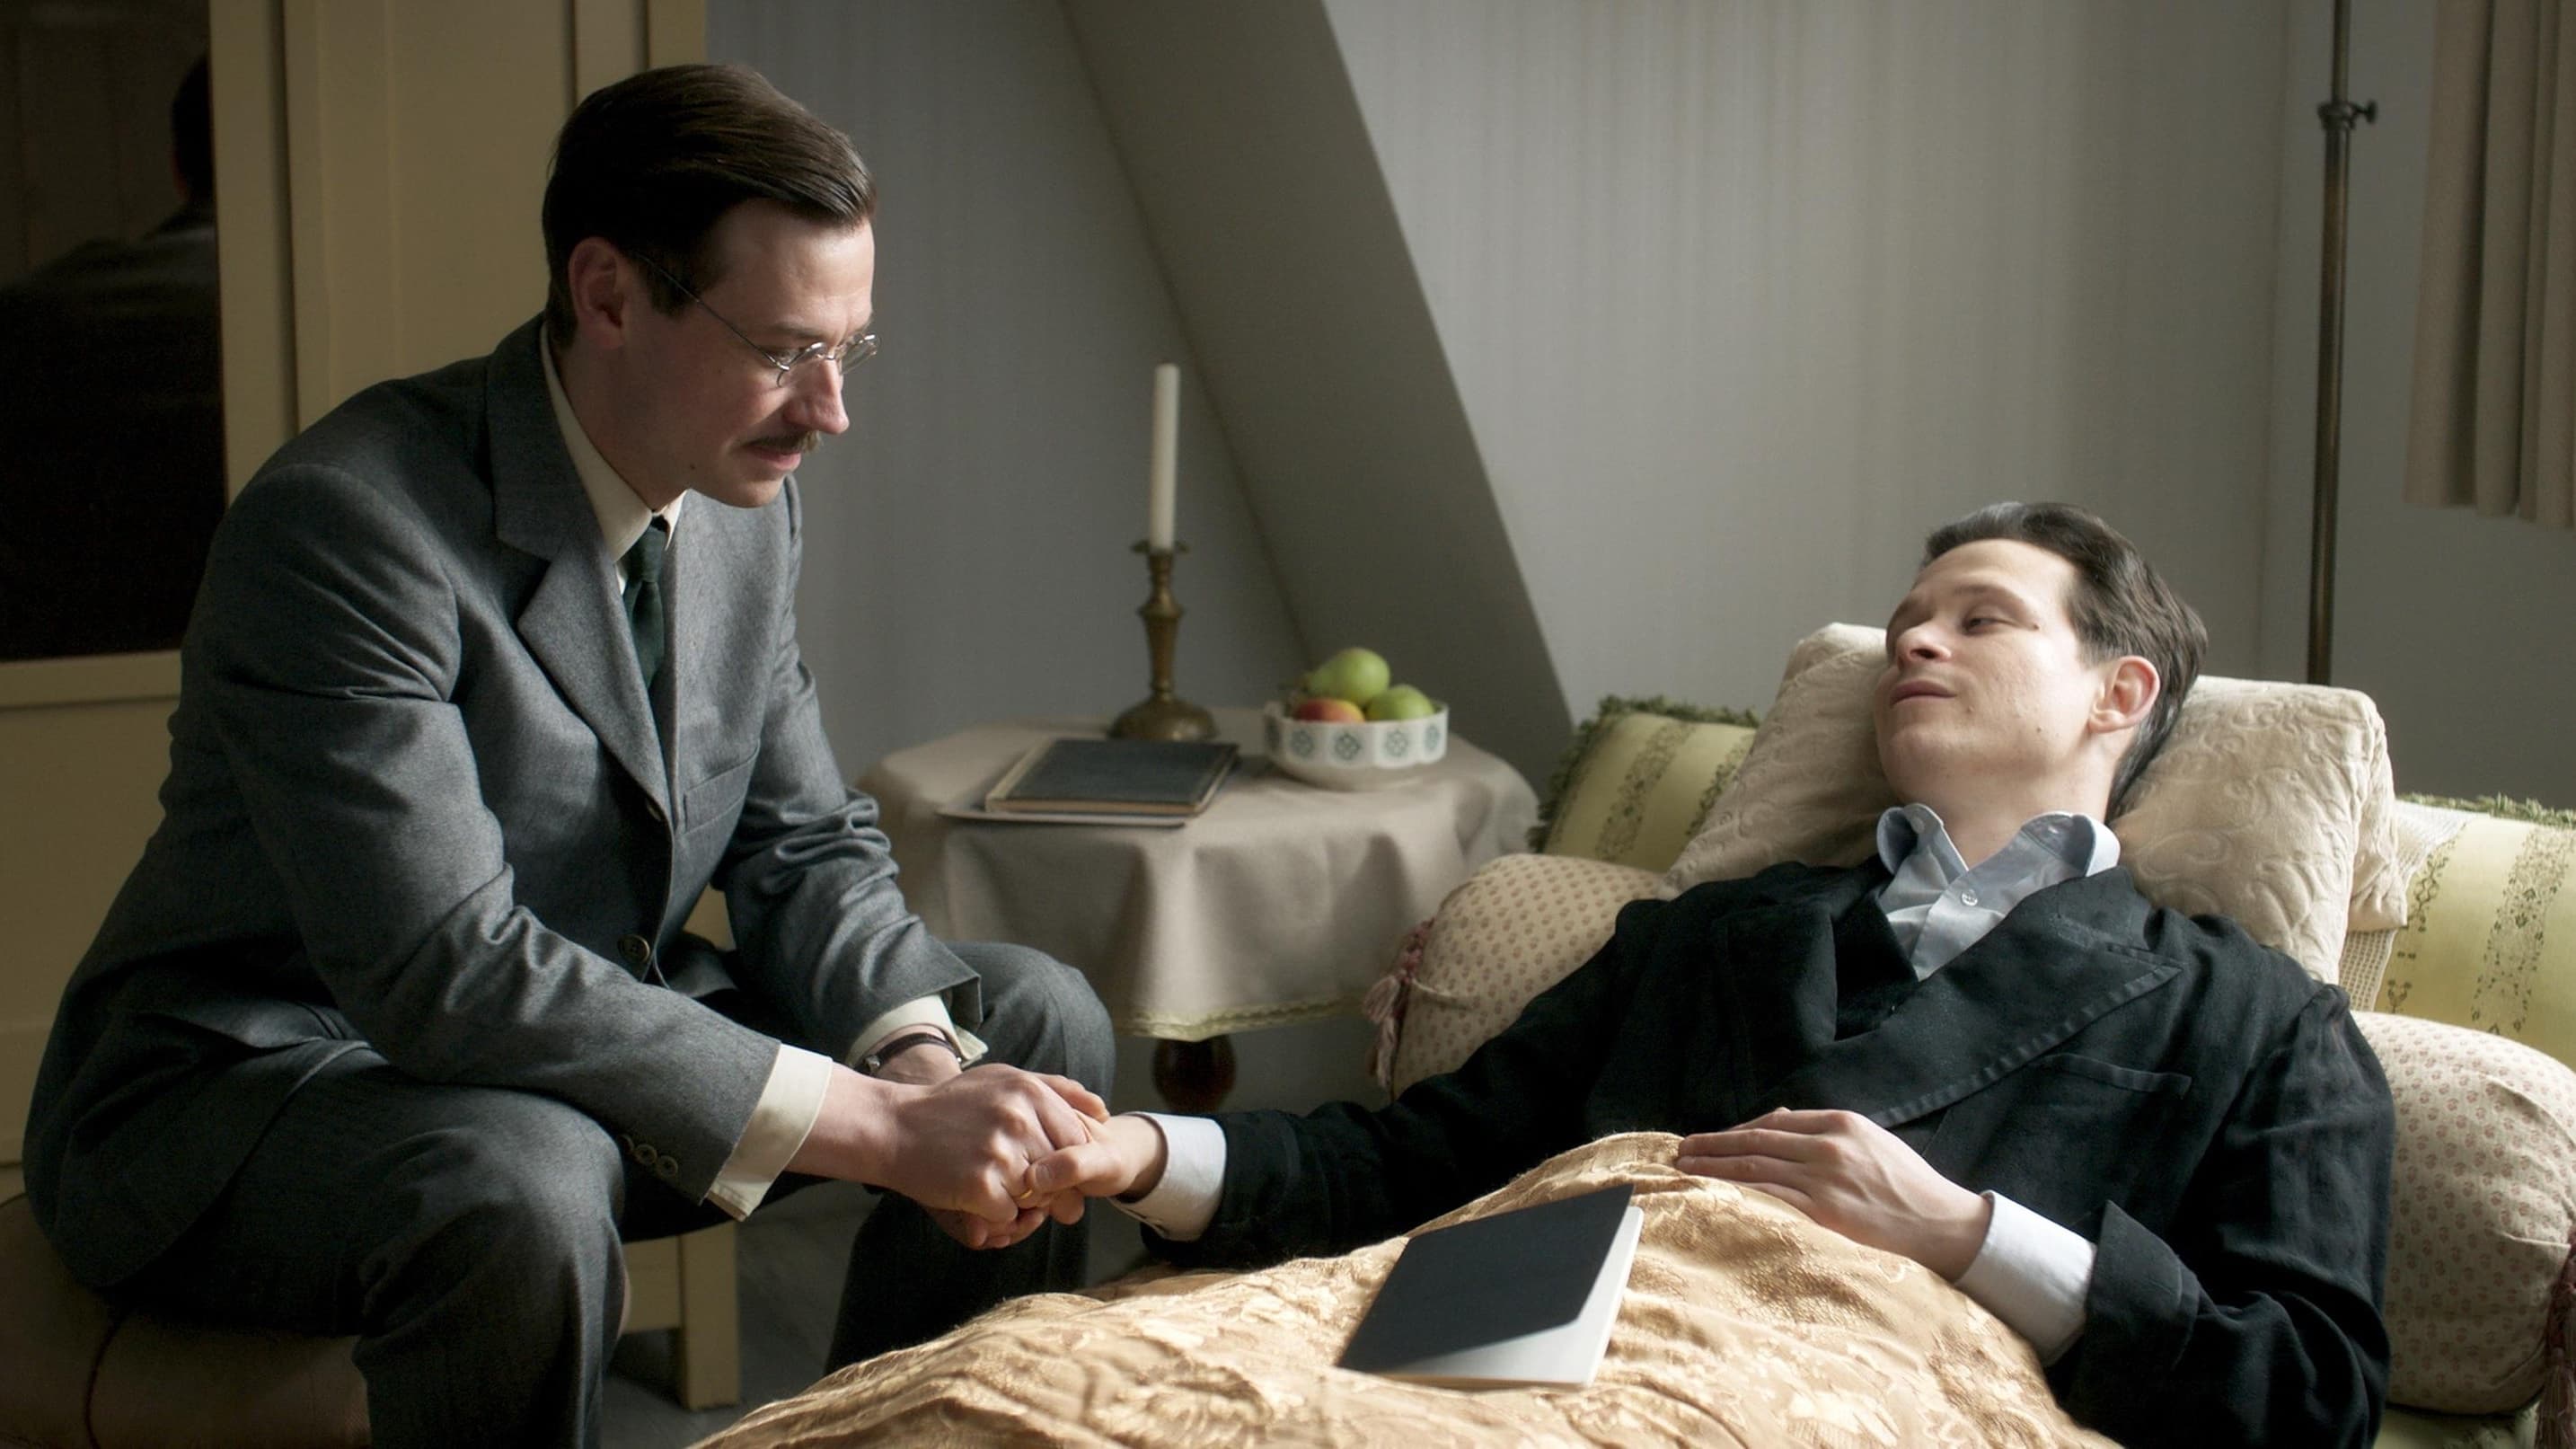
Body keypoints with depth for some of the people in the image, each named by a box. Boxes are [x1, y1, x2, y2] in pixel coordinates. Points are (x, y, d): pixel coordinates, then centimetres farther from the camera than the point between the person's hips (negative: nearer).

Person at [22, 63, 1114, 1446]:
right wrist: (877, 1124, -34)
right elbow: (450, 972, -33)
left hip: (583, 1033, 8)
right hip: (249, 1079, -7)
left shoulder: (744, 498, -2)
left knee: (1037, 1019, 0)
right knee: (520, 1184, -39)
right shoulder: (341, 524, -27)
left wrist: (921, 1059, -18)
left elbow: (803, 847, 4)